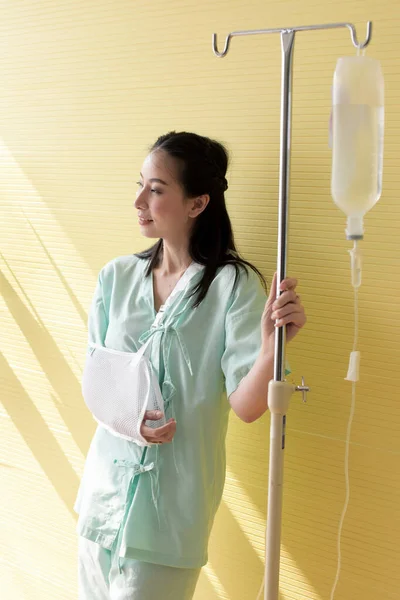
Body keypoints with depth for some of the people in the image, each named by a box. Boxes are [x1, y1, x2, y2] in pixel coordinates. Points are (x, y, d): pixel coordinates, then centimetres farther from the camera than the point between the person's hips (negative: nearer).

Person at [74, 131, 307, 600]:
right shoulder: (117, 276, 0)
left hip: (174, 496, -4)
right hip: (106, 480, 5)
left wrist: (272, 345, -38)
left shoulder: (235, 285, -13)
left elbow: (246, 406, -18)